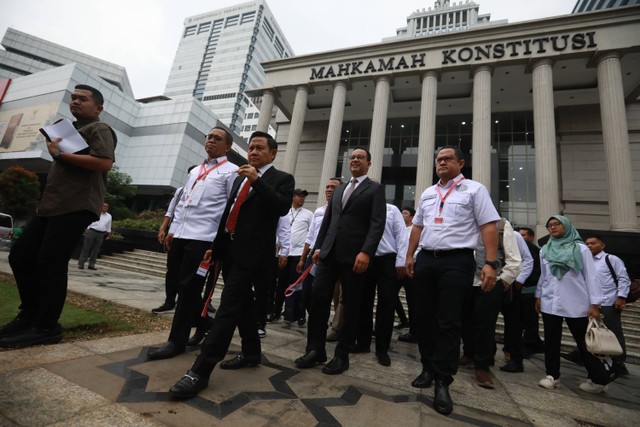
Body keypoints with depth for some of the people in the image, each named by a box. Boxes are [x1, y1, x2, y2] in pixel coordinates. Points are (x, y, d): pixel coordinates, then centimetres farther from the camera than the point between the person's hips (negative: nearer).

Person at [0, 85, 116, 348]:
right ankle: (30, 314, 22)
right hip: (52, 205, 10)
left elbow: (104, 162, -20)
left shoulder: (99, 129, -2)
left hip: (76, 206, -10)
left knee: (50, 263, -9)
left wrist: (60, 154, -13)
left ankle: (46, 327, 2)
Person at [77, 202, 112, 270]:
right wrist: (87, 230, -6)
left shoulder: (109, 216, 13)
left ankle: (91, 265, 11)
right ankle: (81, 264, 5)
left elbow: (108, 227, 18)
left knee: (95, 250, 5)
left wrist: (108, 234, 13)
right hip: (92, 232, -3)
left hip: (101, 234, 3)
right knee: (86, 248, -1)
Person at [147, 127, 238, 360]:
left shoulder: (231, 171, -1)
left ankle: (177, 341, 12)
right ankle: (203, 324, 31)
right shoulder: (194, 171, 21)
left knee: (188, 288, -2)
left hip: (204, 238, -7)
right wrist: (173, 229, 14)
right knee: (184, 287, 12)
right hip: (180, 235, 7)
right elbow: (182, 202, 22)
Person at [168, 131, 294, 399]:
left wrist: (257, 180, -21)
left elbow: (282, 207, -18)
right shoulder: (240, 178, 20)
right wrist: (216, 245, 17)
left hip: (251, 252, -7)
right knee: (242, 304, 15)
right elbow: (228, 213, 20)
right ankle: (251, 353, 30)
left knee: (228, 307, -9)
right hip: (230, 249, 7)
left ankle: (200, 371, -3)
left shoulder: (282, 179, 1)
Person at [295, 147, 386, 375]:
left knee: (351, 305, 4)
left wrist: (366, 252, -20)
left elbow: (377, 223, -8)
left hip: (354, 254, -5)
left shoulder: (375, 189, 5)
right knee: (318, 297, 0)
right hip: (330, 252, 5)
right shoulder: (338, 190, 22)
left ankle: (342, 355, 18)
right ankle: (315, 349, 14)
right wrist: (318, 247, 11)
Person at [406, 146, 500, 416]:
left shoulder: (474, 190, 1)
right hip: (425, 260, 6)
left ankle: (443, 381, 9)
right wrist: (410, 256, 15)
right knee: (425, 318, 11)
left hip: (457, 262, -5)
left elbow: (489, 226, -6)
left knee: (448, 322, -3)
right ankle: (428, 368, 28)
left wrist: (490, 263, -14)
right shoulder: (427, 193, 17)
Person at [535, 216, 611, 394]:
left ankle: (597, 380, 22)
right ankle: (552, 375, 16)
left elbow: (591, 276, -4)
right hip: (550, 303, 3)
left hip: (575, 304, -3)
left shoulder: (580, 248, -2)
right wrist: (538, 296, 16)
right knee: (551, 340, 7)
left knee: (584, 342, 7)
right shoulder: (544, 250, 8)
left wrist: (595, 304, -8)